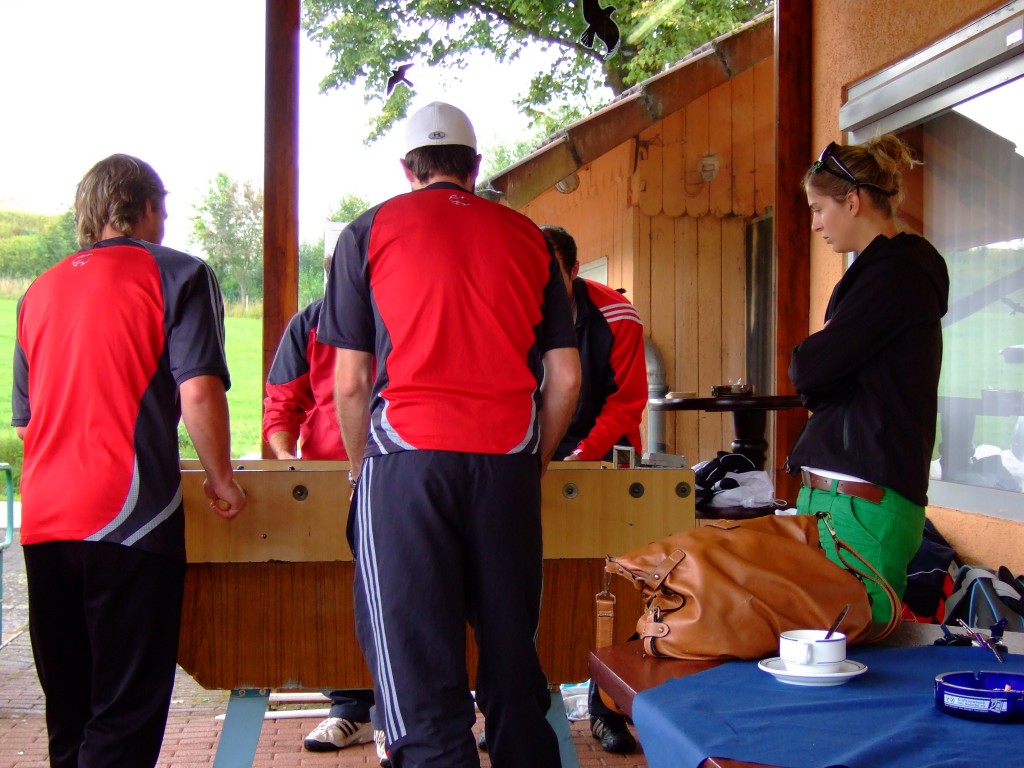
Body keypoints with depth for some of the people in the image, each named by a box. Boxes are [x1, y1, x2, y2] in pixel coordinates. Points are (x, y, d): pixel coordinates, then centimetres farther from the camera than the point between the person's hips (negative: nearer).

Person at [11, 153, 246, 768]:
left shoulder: (39, 291, 18)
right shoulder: (177, 274, 0)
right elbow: (199, 393, -12)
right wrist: (221, 481, 1)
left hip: (44, 524, 6)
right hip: (130, 517, -6)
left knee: (68, 714, 16)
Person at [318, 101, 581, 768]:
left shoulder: (371, 231, 7)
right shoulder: (527, 237, 14)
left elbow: (351, 382, 3)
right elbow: (565, 377, 11)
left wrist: (362, 466, 17)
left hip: (408, 459, -3)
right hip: (508, 461, 3)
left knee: (415, 665, -2)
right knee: (512, 652, 13)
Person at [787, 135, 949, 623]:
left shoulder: (897, 272, -11)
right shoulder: (882, 268, 20)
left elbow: (808, 370, -15)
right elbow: (816, 383, 20)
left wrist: (805, 362, 5)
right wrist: (817, 367, 0)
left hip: (865, 501, -10)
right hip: (833, 491, 10)